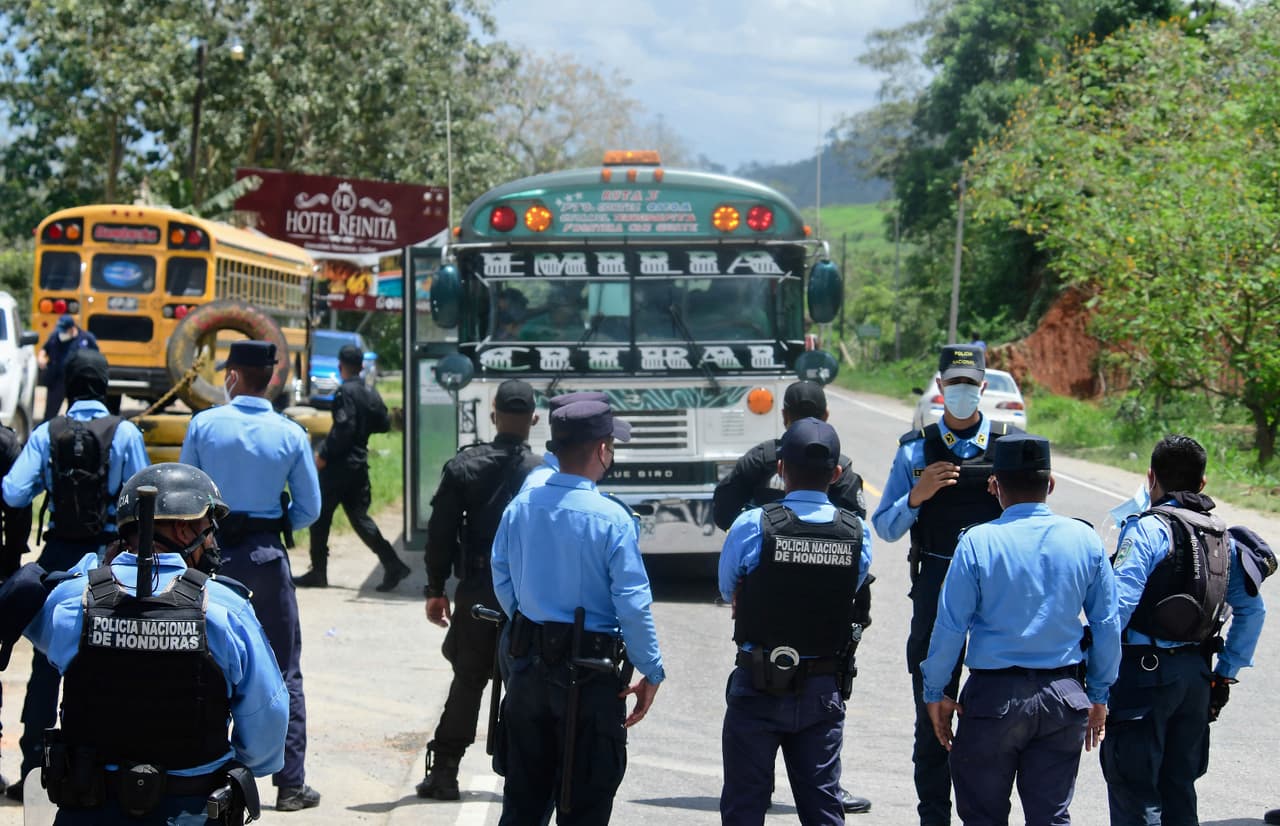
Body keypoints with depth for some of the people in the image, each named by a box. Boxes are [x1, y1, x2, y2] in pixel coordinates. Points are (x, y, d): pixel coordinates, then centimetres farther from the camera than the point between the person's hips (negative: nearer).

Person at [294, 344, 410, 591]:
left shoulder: (345, 392, -14)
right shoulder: (371, 393, 9)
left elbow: (343, 428, -23)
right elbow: (384, 424, 15)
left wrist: (323, 454, -16)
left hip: (339, 466, -8)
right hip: (360, 464, 8)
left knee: (320, 517, 5)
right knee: (359, 517, 9)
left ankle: (318, 572, 9)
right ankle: (392, 564, -3)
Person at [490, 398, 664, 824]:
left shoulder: (520, 506, 0)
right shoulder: (611, 519, -16)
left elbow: (502, 582, 9)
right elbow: (633, 605, -16)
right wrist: (651, 672, -6)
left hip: (527, 665, 5)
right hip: (590, 677, -5)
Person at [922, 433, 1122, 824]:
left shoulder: (977, 542, -10)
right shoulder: (1085, 540, -1)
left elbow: (951, 626, -8)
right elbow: (1108, 626, 4)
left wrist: (936, 692, 4)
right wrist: (1099, 695, 14)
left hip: (994, 694, -3)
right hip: (1064, 697, 3)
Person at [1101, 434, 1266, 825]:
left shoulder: (1148, 529, -12)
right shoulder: (1222, 536, 10)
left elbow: (1119, 602, -22)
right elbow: (1252, 609, 14)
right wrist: (1227, 672, 17)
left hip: (1145, 674, -7)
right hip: (1196, 674, 7)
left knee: (1133, 792, -4)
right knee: (1178, 790, 15)